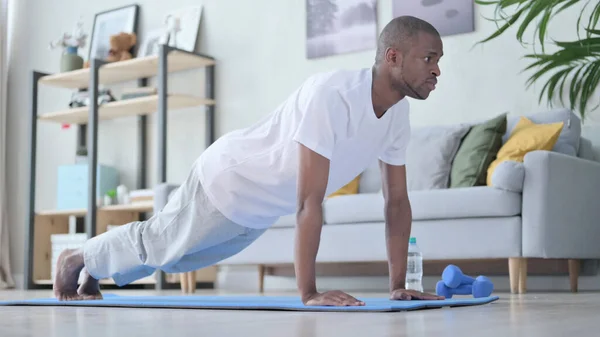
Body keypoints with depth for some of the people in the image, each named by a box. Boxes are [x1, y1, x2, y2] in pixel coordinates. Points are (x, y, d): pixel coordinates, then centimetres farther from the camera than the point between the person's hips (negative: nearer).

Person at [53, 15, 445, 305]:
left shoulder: (398, 113, -12)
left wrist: (397, 286, -9)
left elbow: (397, 200, -5)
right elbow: (309, 201, -40)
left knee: (175, 255, 26)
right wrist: (308, 293, -39)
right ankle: (75, 259, 44)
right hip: (226, 183, -8)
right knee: (154, 244, 15)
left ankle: (93, 274, 50)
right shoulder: (332, 95, -39)